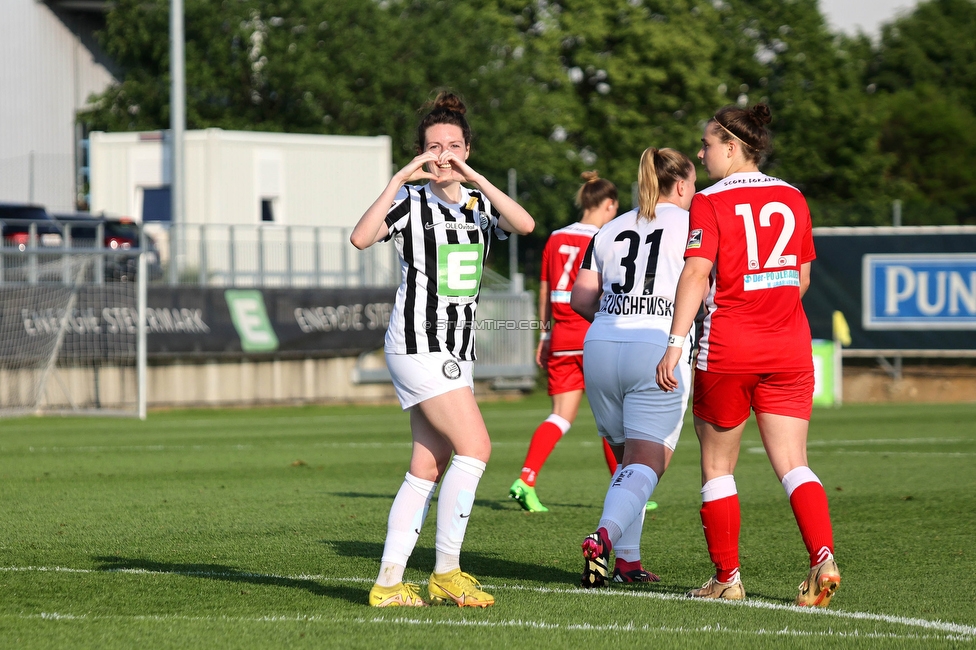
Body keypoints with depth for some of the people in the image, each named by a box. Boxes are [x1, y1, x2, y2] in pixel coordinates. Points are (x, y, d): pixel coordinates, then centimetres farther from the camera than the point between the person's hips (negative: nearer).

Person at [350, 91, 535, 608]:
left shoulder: (479, 204, 11)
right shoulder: (410, 202, -4)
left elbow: (524, 225, -9)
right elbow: (361, 237, -22)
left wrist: (474, 178, -14)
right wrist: (399, 179, -21)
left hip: (456, 351, 7)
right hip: (419, 343, -7)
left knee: (428, 470, 4)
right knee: (474, 448, -16)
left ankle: (388, 583, 5)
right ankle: (446, 571, -11)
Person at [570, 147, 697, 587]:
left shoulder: (611, 231, 16)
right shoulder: (688, 225, 3)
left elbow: (580, 299, 14)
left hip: (600, 349, 5)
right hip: (658, 350, -5)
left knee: (627, 459, 18)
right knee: (646, 465, -8)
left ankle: (627, 560, 16)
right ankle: (605, 536, -32)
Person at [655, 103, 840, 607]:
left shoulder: (710, 203, -6)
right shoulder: (792, 198, 9)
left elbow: (696, 273, -17)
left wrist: (675, 342, -20)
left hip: (727, 349, -4)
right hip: (790, 348, 4)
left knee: (717, 465, 10)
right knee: (792, 464, 3)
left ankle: (726, 577, 12)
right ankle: (823, 556, -19)